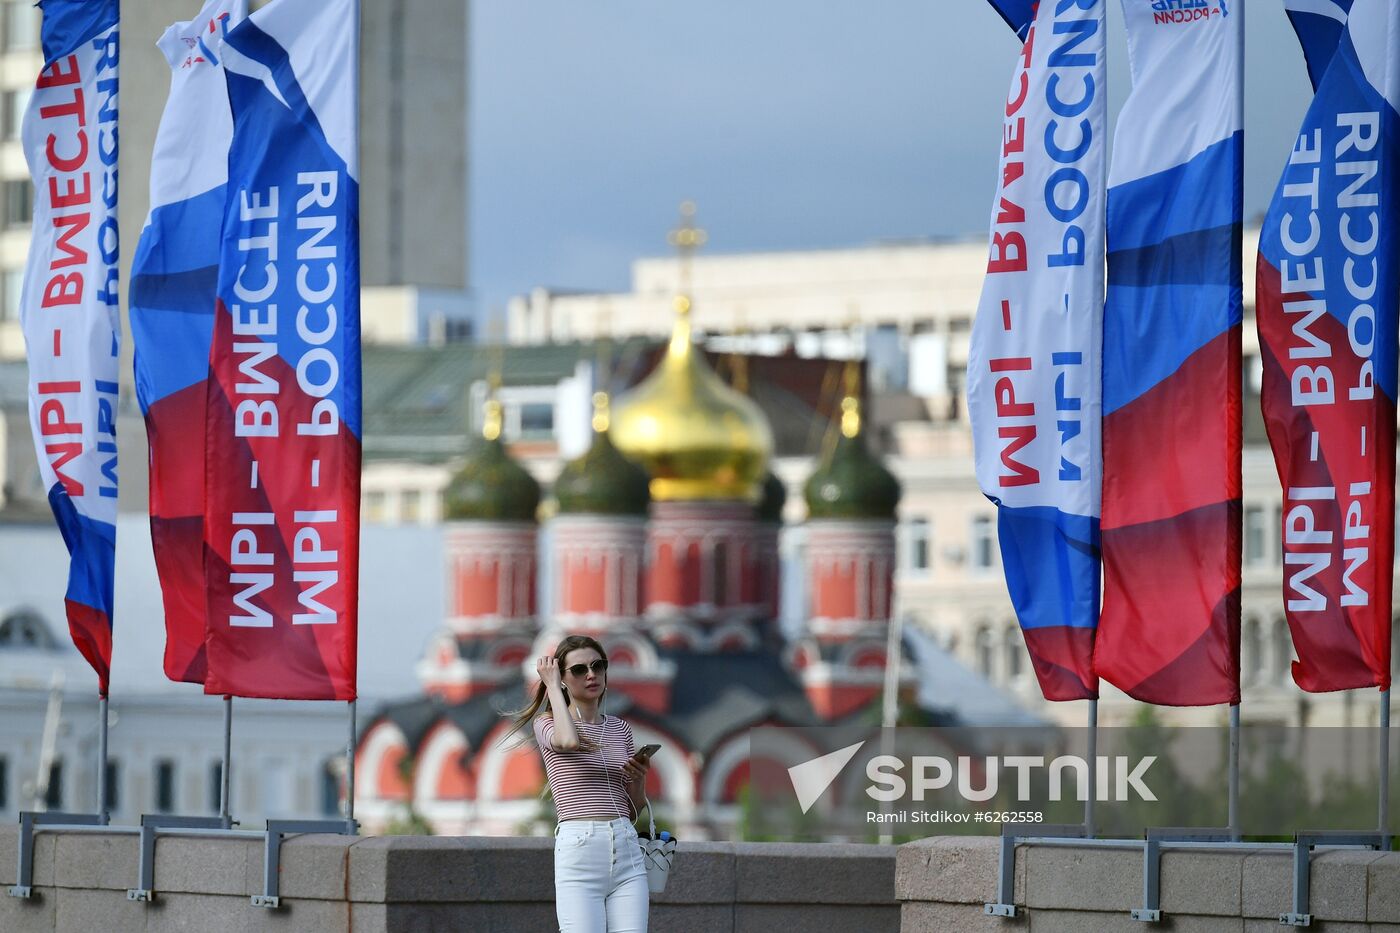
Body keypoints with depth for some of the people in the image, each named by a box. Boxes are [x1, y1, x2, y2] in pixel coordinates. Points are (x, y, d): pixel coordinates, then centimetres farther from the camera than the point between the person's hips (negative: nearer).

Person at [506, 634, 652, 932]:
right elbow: (569, 741, -21)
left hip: (626, 850, 4)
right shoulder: (547, 723, 5)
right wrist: (552, 686, -6)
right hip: (578, 849, -4)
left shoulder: (620, 729, 17)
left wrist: (638, 778, -1)